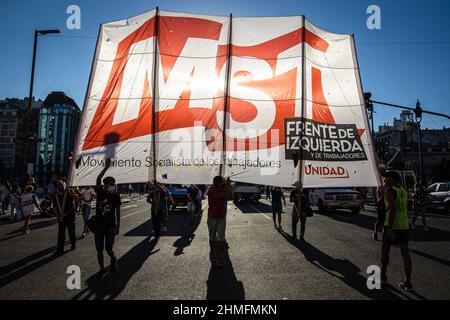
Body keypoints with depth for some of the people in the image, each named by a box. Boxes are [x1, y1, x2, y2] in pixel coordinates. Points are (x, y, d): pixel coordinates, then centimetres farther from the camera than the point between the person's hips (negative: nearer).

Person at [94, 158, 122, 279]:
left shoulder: (116, 196, -3)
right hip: (99, 225, 1)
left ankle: (113, 260, 31)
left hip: (110, 226, -1)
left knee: (108, 248, -3)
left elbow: (118, 213, 2)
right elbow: (98, 180, -22)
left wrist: (118, 227, 0)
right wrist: (106, 167, -30)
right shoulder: (100, 192, -3)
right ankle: (101, 269, 24)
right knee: (99, 250, 6)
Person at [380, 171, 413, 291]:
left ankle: (383, 276, 21)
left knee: (385, 250, 10)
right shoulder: (403, 191, 12)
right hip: (404, 226, 6)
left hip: (392, 226, -6)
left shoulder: (389, 191, -11)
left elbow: (393, 209, -21)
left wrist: (389, 227, -23)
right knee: (405, 253, 6)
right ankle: (407, 282, 8)